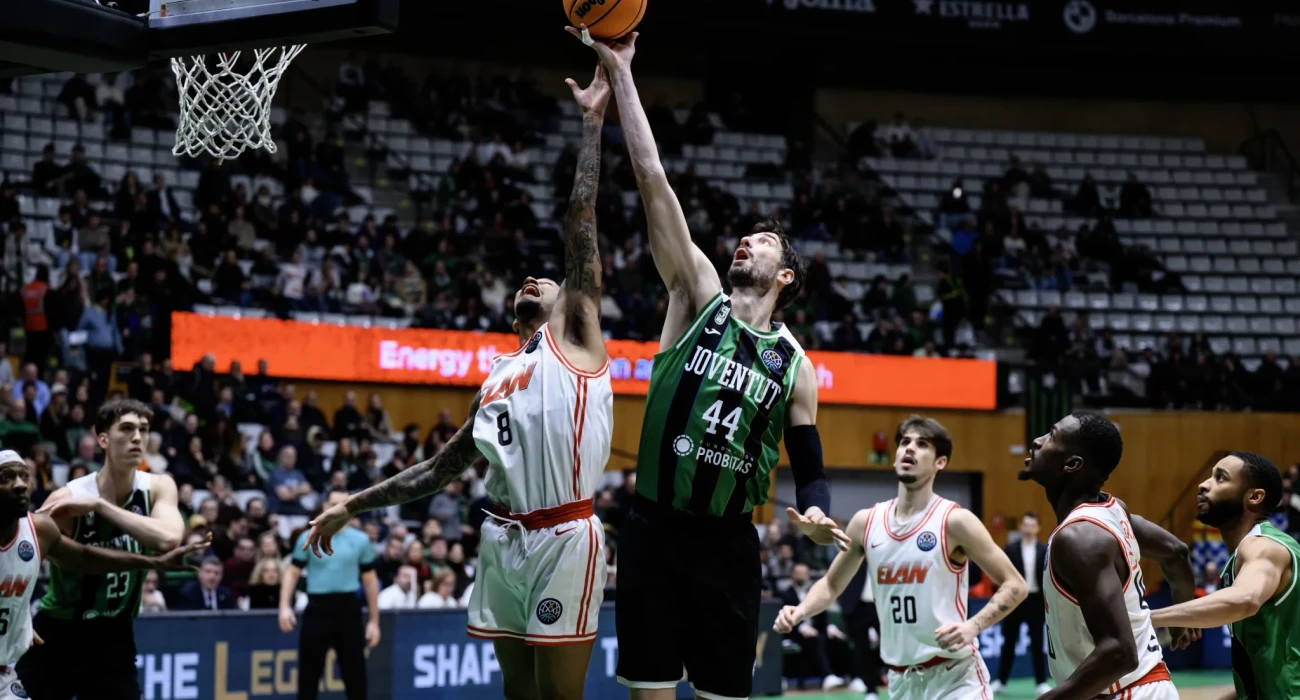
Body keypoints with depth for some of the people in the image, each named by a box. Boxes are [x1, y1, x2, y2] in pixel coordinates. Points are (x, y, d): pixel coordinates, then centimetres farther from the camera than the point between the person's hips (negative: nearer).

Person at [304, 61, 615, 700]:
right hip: (502, 536, 7)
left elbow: (581, 223, -1)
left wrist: (592, 119, -3)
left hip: (563, 537, -7)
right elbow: (441, 470, 27)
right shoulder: (497, 379, 22)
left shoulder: (574, 337, 5)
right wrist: (353, 506, 24)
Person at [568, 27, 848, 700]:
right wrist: (620, 74, -6)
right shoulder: (700, 298, 4)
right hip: (653, 530, -1)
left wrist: (815, 513, -13)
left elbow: (809, 468, 11)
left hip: (727, 543, 1)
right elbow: (653, 181, -2)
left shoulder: (794, 364, 7)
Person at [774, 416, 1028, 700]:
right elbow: (831, 584, 18)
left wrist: (973, 626, -23)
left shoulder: (955, 521, -10)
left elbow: (1014, 586, -8)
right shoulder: (866, 522, 4)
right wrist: (800, 611, -3)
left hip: (954, 677, -5)